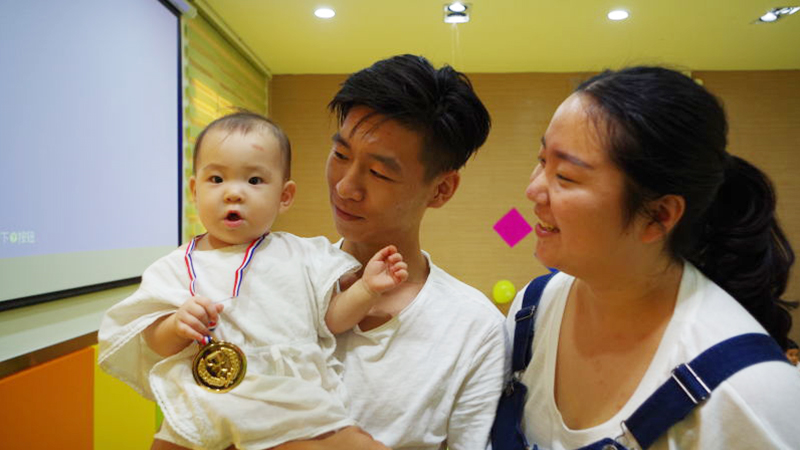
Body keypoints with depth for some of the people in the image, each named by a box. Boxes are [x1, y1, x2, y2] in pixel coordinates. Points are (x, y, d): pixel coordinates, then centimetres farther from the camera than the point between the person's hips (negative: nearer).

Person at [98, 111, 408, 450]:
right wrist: (177, 325, -20)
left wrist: (366, 289, -8)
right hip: (207, 411, 1)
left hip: (296, 406, 0)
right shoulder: (180, 267, 1)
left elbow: (330, 317, 5)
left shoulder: (302, 256, 4)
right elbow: (157, 343, 0)